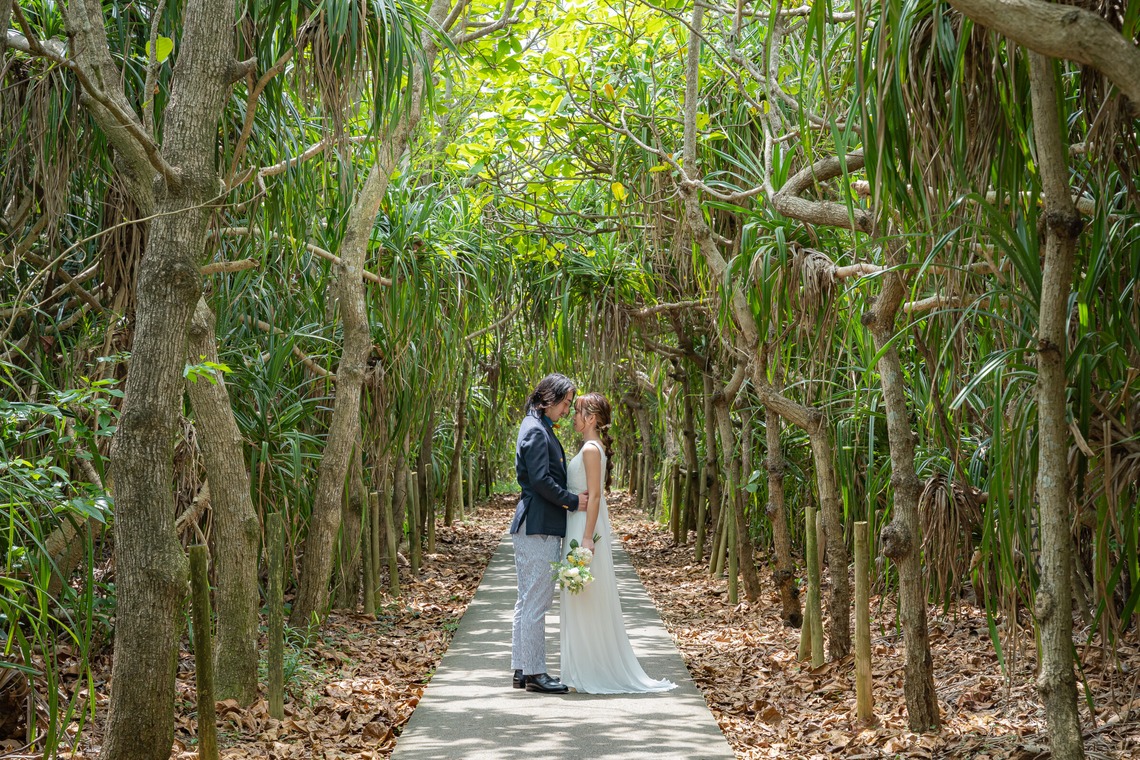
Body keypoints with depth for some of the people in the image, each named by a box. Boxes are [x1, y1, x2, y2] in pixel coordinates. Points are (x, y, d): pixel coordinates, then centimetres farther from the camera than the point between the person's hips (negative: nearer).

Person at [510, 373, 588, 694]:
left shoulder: (539, 427, 18)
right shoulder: (536, 430, -14)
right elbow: (540, 479, -21)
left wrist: (569, 499, 13)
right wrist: (573, 500, -12)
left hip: (535, 526, 11)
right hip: (538, 527, -11)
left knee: (528, 600, 13)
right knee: (536, 601, -6)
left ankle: (522, 669, 18)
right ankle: (534, 673, -2)